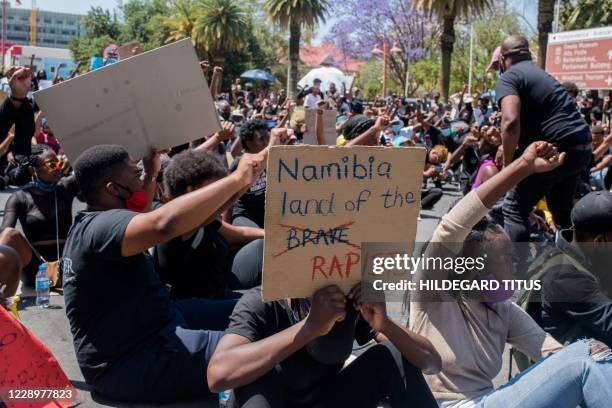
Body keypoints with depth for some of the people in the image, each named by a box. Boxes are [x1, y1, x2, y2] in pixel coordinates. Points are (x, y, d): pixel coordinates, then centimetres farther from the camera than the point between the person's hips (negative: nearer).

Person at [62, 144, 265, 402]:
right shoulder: (102, 225, -23)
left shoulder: (91, 223, 11)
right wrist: (238, 178, -37)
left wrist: (153, 174, 25)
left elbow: (141, 220, 33)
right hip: (130, 364, -11)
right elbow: (164, 223, -43)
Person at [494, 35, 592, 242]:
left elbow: (511, 121, -22)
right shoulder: (541, 74, 24)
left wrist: (508, 165, -13)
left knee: (514, 209, 3)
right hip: (581, 148, 9)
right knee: (562, 210, 25)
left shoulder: (508, 78, -5)